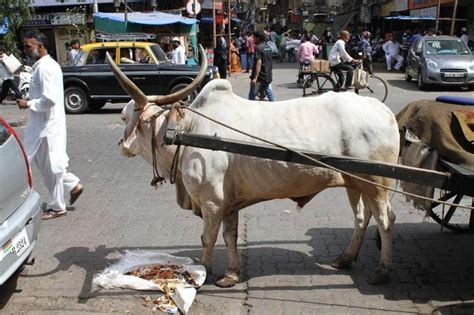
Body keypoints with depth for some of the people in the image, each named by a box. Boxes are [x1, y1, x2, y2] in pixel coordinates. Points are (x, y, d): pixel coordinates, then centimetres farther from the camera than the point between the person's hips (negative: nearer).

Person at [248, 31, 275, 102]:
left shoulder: (258, 48, -13)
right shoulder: (268, 47, 12)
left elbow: (259, 63, -22)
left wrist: (255, 78, -25)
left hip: (260, 77, -8)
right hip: (268, 76, 8)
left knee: (252, 95, -2)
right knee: (269, 92, 14)